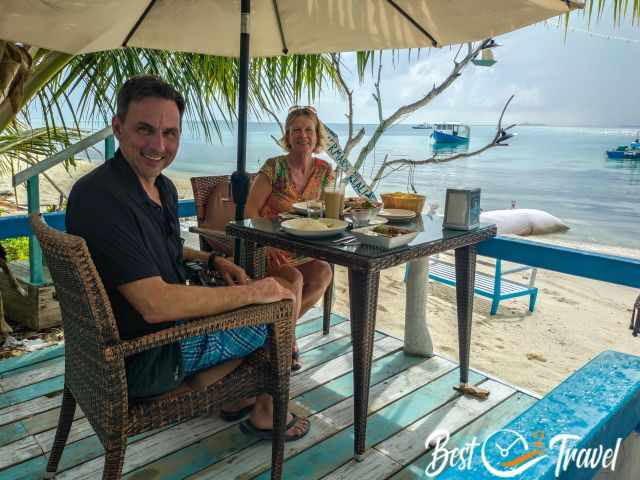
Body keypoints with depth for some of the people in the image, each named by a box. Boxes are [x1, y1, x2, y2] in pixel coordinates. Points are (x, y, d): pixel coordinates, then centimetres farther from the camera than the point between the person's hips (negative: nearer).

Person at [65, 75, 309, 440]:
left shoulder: (162, 187, 3)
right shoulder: (102, 198, -28)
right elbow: (155, 305, -33)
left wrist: (212, 260, 4)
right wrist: (253, 292, -25)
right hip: (141, 360, -10)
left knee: (283, 282, 20)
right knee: (283, 302, -2)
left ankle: (236, 397, 29)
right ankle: (265, 413, 21)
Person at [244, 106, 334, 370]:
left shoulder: (324, 170, 5)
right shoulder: (275, 166, -8)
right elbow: (250, 210, -12)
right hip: (269, 248, -4)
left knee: (323, 274, -24)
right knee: (296, 280, -30)